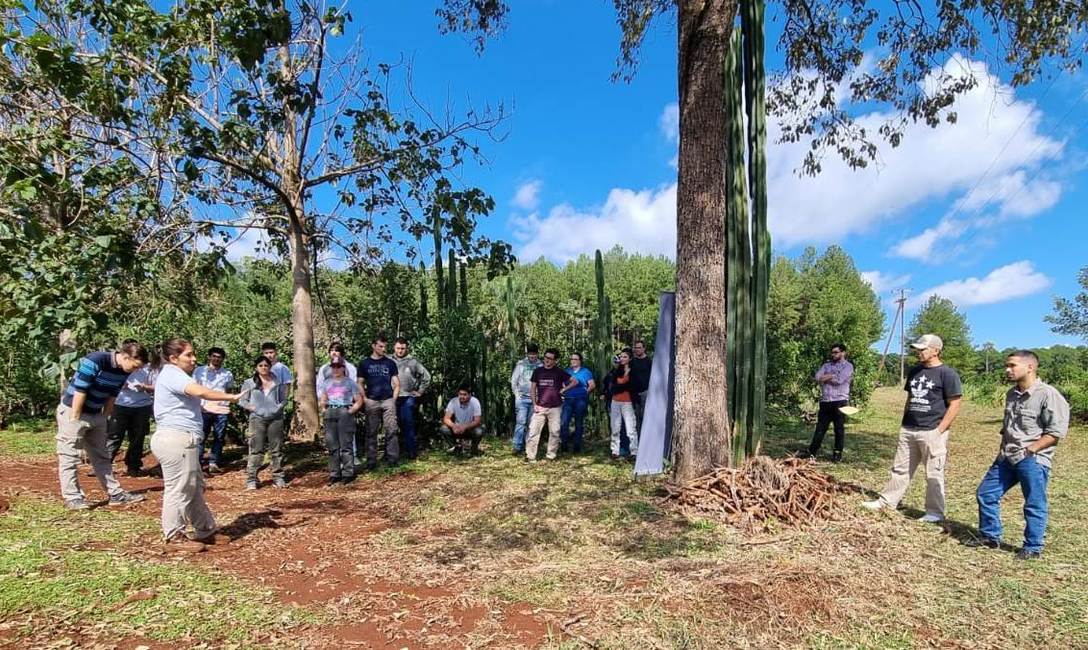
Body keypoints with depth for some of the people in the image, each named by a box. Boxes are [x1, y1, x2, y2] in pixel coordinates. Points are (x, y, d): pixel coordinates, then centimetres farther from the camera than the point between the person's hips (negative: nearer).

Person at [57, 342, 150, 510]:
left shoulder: (123, 371, -4)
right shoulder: (94, 361, -26)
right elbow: (79, 391, -23)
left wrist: (105, 417, 6)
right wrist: (74, 419, -19)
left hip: (96, 415, 8)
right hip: (72, 411, -8)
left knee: (101, 456, 11)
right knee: (69, 456, 0)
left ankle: (115, 493, 16)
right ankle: (72, 497, 8)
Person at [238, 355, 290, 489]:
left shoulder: (277, 382, 8)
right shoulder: (249, 383, 5)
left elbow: (283, 398, 15)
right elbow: (242, 400, 6)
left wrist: (280, 406, -2)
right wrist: (251, 407, -8)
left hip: (276, 418, 2)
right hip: (257, 419, -2)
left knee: (276, 449, 7)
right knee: (256, 450, -4)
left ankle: (278, 477, 15)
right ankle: (251, 479, 3)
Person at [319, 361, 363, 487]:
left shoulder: (350, 382, 5)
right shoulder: (327, 383, 18)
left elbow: (359, 401, 3)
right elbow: (323, 400, 26)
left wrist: (351, 411, -8)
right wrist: (324, 409, 8)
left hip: (345, 413, -4)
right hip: (330, 414, 4)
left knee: (346, 445, -6)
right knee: (332, 446, 4)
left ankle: (348, 473, -2)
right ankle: (334, 474, 10)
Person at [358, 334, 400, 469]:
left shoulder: (390, 363, 9)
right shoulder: (364, 363, 7)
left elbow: (396, 383, 10)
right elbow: (360, 384, 8)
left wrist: (394, 399, 0)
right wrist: (365, 400, -2)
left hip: (388, 401, 0)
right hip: (372, 402, 0)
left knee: (391, 431, -2)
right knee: (371, 432, 3)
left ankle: (392, 458, 4)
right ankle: (371, 460, 9)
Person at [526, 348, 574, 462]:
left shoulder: (559, 372, 1)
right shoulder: (538, 371, 6)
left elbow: (574, 382, 5)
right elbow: (532, 388, 9)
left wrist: (563, 390, -3)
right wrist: (534, 404, 0)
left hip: (555, 408, -1)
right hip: (540, 407, 1)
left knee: (554, 432, 3)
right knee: (533, 431, -6)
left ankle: (551, 455, 15)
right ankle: (530, 456, -1)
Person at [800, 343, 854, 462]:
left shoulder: (848, 366, 1)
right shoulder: (826, 365, 18)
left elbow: (839, 380, -14)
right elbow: (817, 377, 3)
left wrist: (825, 378, -1)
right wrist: (832, 376, -6)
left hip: (839, 402, -4)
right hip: (825, 402, 5)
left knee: (839, 429, 3)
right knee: (820, 428, 5)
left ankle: (838, 453, 13)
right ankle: (812, 451, 5)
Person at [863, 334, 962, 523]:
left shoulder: (947, 374, -9)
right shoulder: (915, 371, 13)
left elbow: (954, 406, -11)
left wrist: (939, 431, -15)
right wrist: (904, 423, 14)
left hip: (932, 432, -7)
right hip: (908, 430, 7)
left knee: (933, 474, 3)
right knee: (900, 468, 13)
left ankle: (935, 512, 15)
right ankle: (886, 501, 20)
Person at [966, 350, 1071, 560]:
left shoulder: (1048, 395, -14)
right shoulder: (1012, 394, 11)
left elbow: (1057, 432, -15)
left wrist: (1028, 450, -17)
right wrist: (1002, 450, 14)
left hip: (1033, 460, -8)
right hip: (1007, 458, 8)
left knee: (1034, 505, 4)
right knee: (985, 493, 10)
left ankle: (1033, 548, 20)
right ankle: (990, 536, 25)